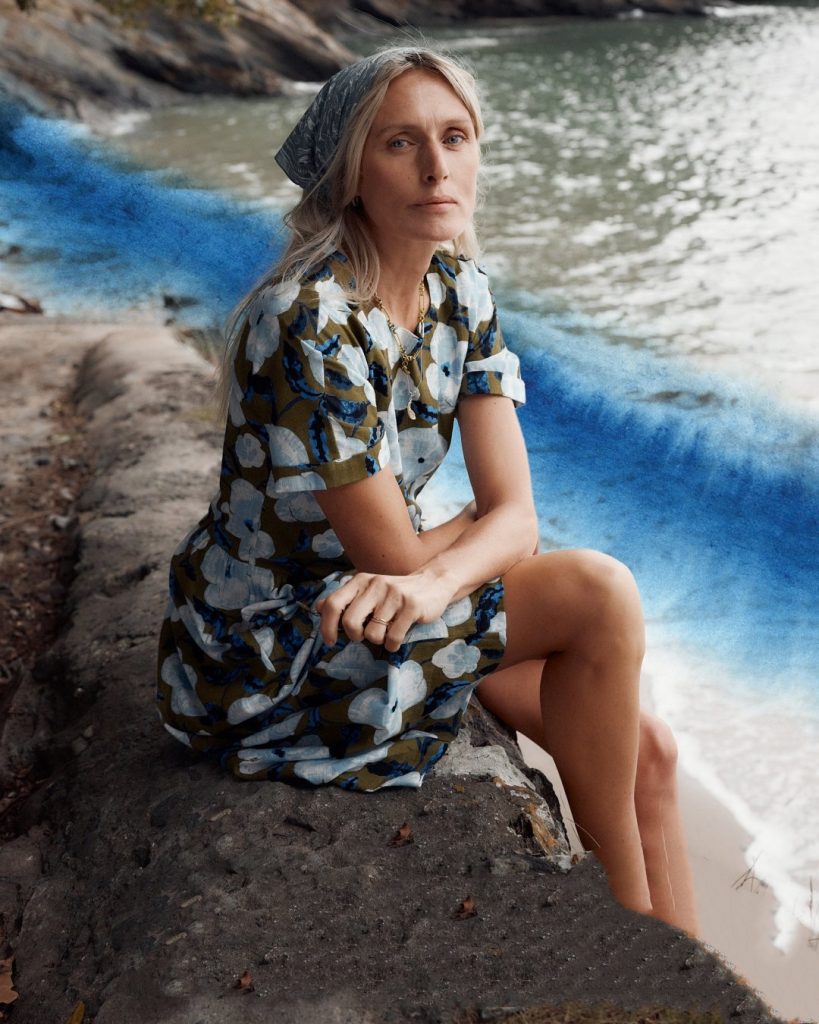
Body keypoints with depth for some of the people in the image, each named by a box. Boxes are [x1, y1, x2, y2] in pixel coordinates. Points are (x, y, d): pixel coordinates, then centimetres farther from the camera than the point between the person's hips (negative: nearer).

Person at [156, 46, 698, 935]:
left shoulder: (461, 292, -2)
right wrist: (481, 525, -5)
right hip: (261, 650, -7)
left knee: (646, 750, -3)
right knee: (599, 595, -18)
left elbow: (516, 515, -9)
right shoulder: (312, 323, -27)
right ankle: (626, 898, 4)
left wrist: (431, 582, -29)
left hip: (361, 596, 7)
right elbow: (397, 554, -23)